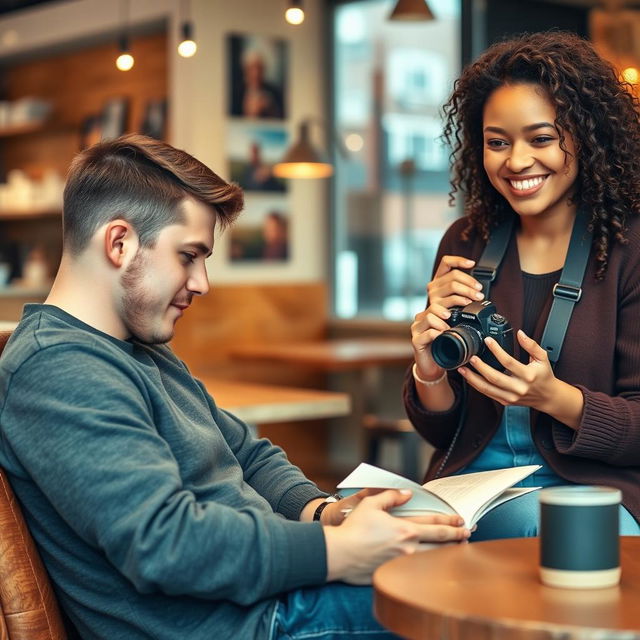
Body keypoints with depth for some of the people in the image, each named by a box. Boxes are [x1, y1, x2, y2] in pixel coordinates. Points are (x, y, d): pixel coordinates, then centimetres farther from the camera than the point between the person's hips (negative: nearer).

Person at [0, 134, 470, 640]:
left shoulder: (145, 353, 18)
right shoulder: (56, 370, -18)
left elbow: (249, 456, 21)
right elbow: (161, 543, -27)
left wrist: (322, 511, -1)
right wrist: (337, 551, -22)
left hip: (270, 597, 10)